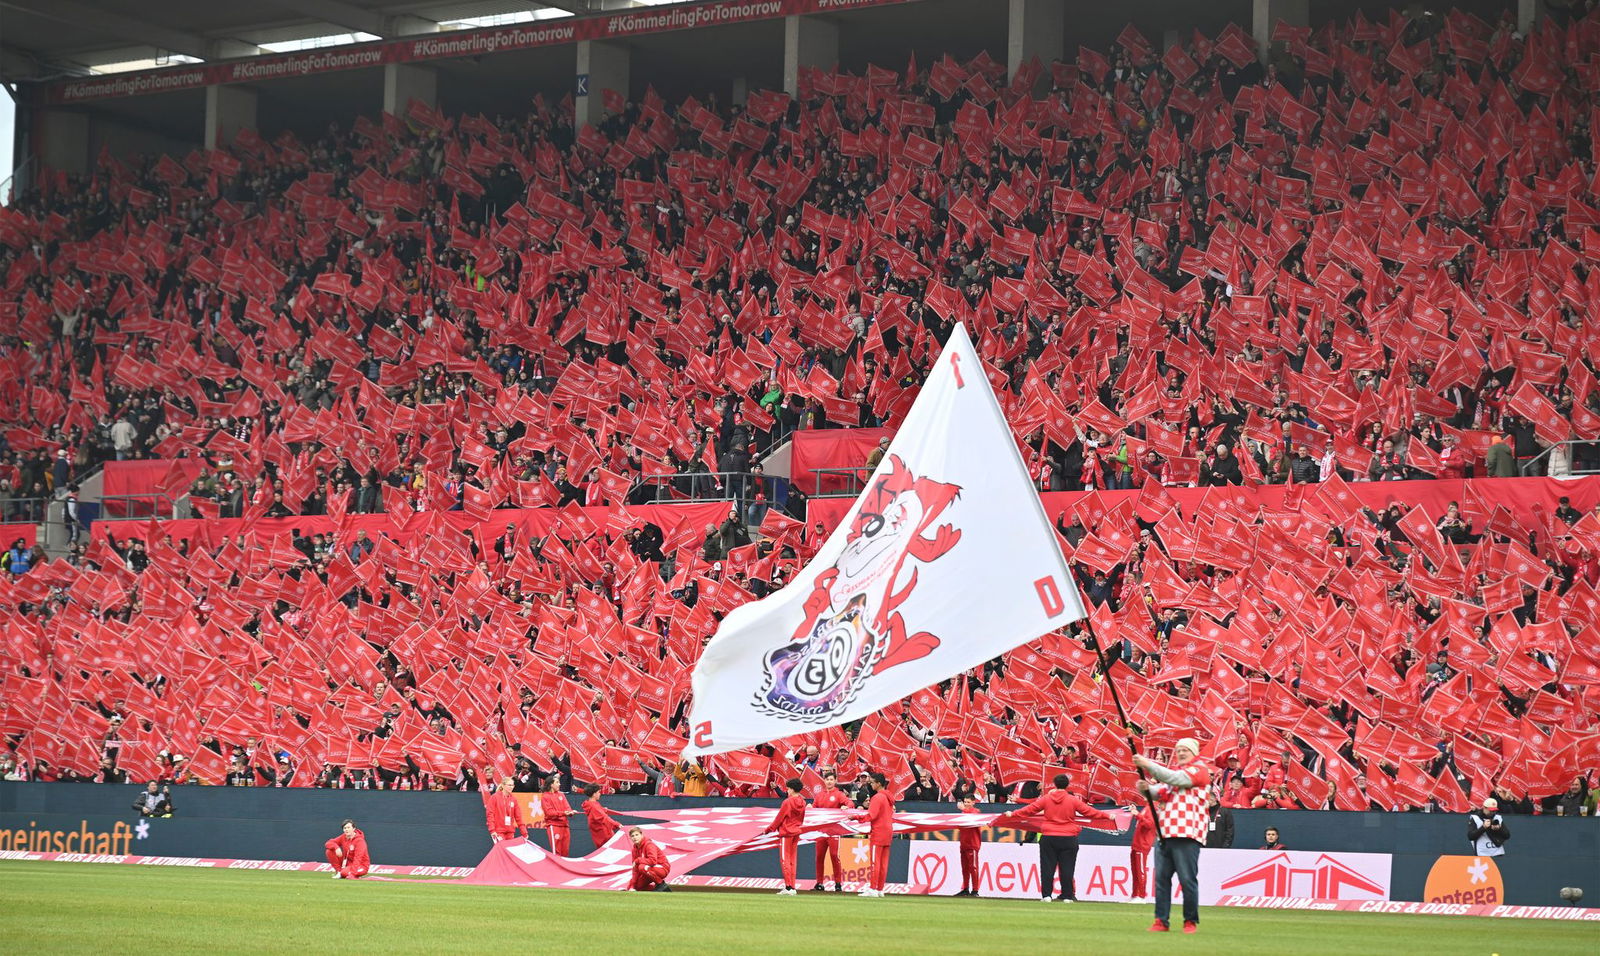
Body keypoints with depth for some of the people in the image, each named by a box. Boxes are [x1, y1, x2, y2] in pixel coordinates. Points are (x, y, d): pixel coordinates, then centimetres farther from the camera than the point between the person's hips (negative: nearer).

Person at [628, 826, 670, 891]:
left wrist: (638, 860, -23)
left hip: (662, 868, -8)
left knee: (642, 867, -35)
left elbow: (653, 861, -36)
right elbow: (635, 869, 3)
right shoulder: (635, 849, 4)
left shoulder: (648, 845, -20)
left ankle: (661, 884, -16)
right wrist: (632, 886, -6)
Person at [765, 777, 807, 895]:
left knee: (785, 860, -3)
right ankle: (792, 887, 10)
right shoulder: (802, 802, 4)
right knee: (792, 861, 11)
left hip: (786, 833, -7)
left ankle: (789, 887, -9)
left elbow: (779, 819, -10)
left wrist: (768, 830, 0)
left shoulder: (787, 802, -15)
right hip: (796, 833, 7)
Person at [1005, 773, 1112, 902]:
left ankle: (1046, 895, 3)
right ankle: (1067, 896, 4)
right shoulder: (1073, 800, -4)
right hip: (1068, 838, -1)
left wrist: (1013, 814, 16)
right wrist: (1107, 816, 10)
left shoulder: (1046, 799, 0)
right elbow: (1089, 811, 0)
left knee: (1047, 867, 6)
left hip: (1048, 839, 1)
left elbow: (1029, 809, 4)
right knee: (1067, 868, 4)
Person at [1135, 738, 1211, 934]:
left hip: (1186, 835, -7)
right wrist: (1147, 789, -7)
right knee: (1161, 877, 3)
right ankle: (1161, 921, 6)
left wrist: (1148, 765, -20)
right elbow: (1159, 793, 16)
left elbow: (1176, 779, -16)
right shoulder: (1171, 770, 24)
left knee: (1187, 879, -6)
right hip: (1164, 833, 7)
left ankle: (1191, 921, 3)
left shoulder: (1199, 770, -1)